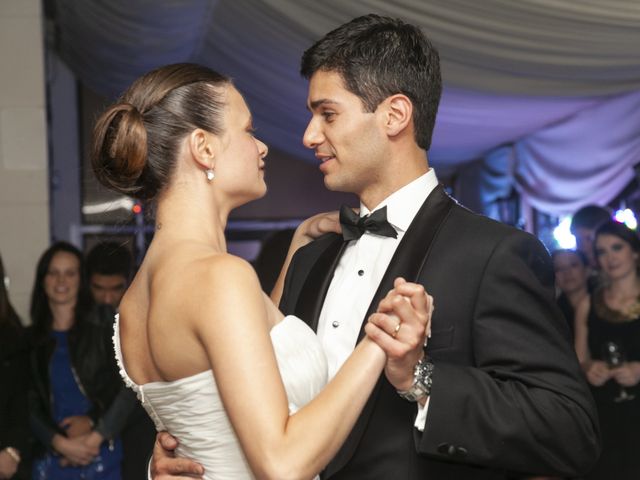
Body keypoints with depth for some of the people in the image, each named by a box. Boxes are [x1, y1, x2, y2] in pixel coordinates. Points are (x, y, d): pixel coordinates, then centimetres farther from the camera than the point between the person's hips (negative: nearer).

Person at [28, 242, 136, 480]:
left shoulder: (104, 322, 2)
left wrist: (95, 436, -11)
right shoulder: (32, 337, 10)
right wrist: (60, 443, -10)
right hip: (51, 458, 2)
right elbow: (31, 406, 6)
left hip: (103, 458, -2)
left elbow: (130, 386, -5)